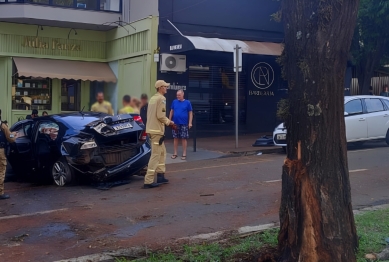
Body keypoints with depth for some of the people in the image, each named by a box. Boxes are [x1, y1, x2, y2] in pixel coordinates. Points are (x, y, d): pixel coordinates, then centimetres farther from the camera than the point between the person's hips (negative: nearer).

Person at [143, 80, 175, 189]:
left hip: (152, 129, 10)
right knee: (156, 155, -9)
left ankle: (160, 176, 23)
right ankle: (148, 181, -11)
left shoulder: (153, 98, 17)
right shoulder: (161, 98, -12)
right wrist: (169, 122, -3)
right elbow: (160, 116, -19)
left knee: (162, 152, 19)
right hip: (157, 130, -10)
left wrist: (167, 121, 15)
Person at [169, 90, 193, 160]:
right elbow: (171, 111, 12)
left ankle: (184, 154, 8)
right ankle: (175, 153, 17)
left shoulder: (187, 102, -2)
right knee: (176, 138, 8)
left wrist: (190, 122, -8)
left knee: (184, 138, 1)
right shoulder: (174, 102, 4)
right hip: (175, 123, 2)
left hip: (184, 124, -2)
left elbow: (190, 113, 0)